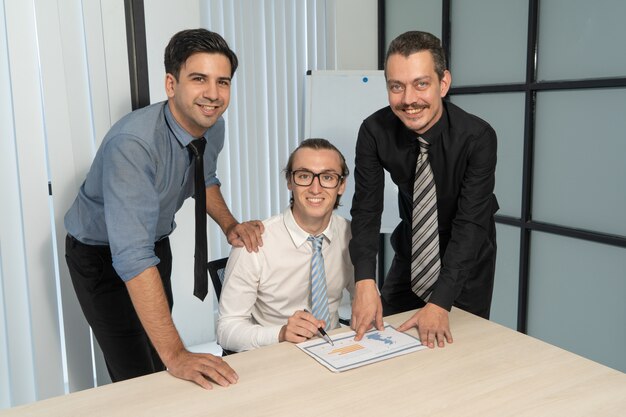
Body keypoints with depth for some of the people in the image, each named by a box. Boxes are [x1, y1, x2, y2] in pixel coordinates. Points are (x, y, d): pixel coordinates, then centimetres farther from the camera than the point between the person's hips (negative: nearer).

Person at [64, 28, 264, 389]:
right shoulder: (132, 143, -37)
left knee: (162, 367, 14)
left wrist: (230, 225, -9)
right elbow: (131, 256, -42)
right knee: (137, 377, -7)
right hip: (101, 254, -6)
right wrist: (175, 354, -46)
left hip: (155, 242, 6)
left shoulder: (213, 127, -13)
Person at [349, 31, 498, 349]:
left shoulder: (477, 137, -29)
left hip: (467, 255, -2)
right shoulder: (375, 131, -21)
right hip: (411, 251, 2)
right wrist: (365, 282, -36)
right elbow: (366, 207, -21)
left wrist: (440, 303, -39)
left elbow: (470, 223, -31)